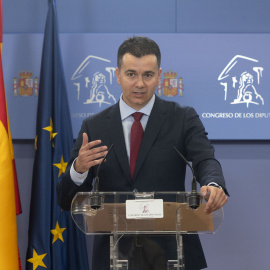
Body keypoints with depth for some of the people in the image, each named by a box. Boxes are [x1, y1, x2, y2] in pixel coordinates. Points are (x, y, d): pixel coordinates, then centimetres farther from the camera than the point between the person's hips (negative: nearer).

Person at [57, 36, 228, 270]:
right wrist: (78, 169, -19)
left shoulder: (183, 119, 3)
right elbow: (67, 202, 2)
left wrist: (214, 185, -37)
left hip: (171, 251, -1)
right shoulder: (94, 127, 5)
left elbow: (206, 161, -14)